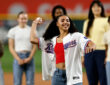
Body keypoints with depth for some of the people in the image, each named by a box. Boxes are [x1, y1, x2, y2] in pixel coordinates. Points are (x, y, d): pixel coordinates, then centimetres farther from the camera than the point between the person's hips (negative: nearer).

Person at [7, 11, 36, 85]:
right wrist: (18, 59, -9)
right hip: (18, 56, -1)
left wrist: (30, 58, -8)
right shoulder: (13, 31, 5)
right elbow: (11, 47, 2)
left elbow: (34, 46, 6)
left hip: (29, 57, 1)